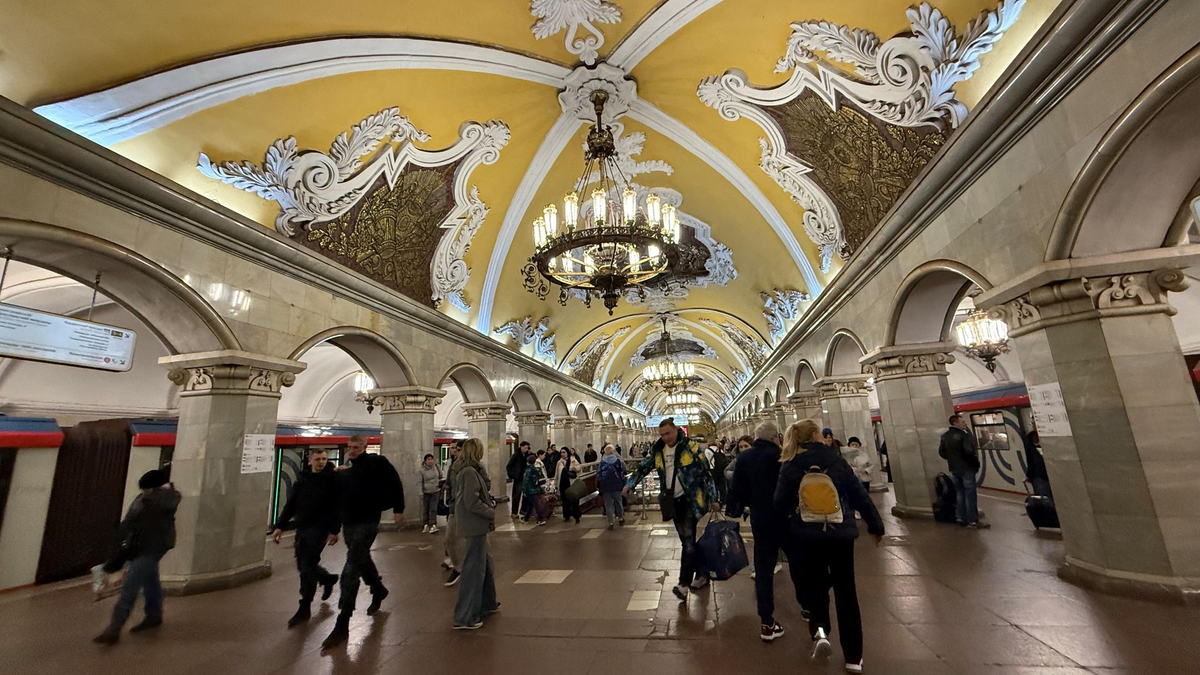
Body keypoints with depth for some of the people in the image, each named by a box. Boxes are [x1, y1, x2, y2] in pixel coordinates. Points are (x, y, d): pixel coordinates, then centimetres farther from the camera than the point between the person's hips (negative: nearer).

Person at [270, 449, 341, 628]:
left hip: (320, 528, -6)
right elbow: (291, 504, 12)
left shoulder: (333, 480, -8)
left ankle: (305, 609, 5)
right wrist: (280, 526, 4)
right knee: (302, 565, 14)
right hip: (302, 527, 6)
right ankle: (328, 578, 41)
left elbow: (337, 507, -11)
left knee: (307, 566, -8)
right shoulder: (302, 480, 9)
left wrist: (334, 531, -16)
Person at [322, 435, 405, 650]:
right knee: (362, 561, 24)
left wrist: (398, 509, -7)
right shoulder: (344, 470, 8)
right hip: (348, 523, 7)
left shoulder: (377, 463, -9)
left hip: (367, 522, -7)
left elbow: (395, 484, -7)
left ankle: (342, 626, -4)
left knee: (350, 570, -11)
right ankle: (379, 590, 49)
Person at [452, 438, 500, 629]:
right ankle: (465, 617, 9)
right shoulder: (470, 472, -21)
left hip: (475, 525, 10)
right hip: (475, 525, -10)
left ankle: (487, 604, 36)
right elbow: (472, 503, -24)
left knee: (484, 562, 22)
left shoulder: (467, 471, 10)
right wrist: (491, 513, -14)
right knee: (474, 568, -1)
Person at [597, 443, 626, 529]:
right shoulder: (618, 460, 0)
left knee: (608, 504, 4)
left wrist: (598, 485, 5)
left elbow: (598, 474, -2)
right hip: (617, 485, 1)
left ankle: (611, 522, 0)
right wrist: (623, 483, 7)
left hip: (605, 486, -1)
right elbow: (622, 471, 0)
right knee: (618, 501, 18)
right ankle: (620, 518, 30)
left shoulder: (602, 461, -3)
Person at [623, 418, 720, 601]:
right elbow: (643, 467, 9)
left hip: (690, 499, -6)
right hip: (673, 501, 6)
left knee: (688, 540, -10)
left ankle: (684, 585, -8)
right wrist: (630, 484, -5)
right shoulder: (658, 451, 3)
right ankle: (701, 574, 30)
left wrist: (713, 499, -10)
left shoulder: (691, 447, -11)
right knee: (686, 540, 14)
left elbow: (706, 473, -9)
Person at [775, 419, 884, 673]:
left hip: (808, 536, 0)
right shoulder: (835, 459, -6)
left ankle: (820, 630, 3)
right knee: (846, 591, 13)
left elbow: (780, 504, -7)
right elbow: (860, 495, -2)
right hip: (840, 533, 0)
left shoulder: (790, 465, -6)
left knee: (816, 585, 22)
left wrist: (792, 515, 15)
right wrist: (876, 525, 11)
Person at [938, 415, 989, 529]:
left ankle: (961, 518, 18)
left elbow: (941, 452, 10)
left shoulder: (945, 436, 8)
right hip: (966, 468, -7)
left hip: (954, 469, 7)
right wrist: (975, 462, -9)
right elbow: (969, 451, -24)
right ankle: (973, 520, 3)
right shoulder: (963, 435, -16)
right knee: (970, 494, -1)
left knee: (959, 493, 14)